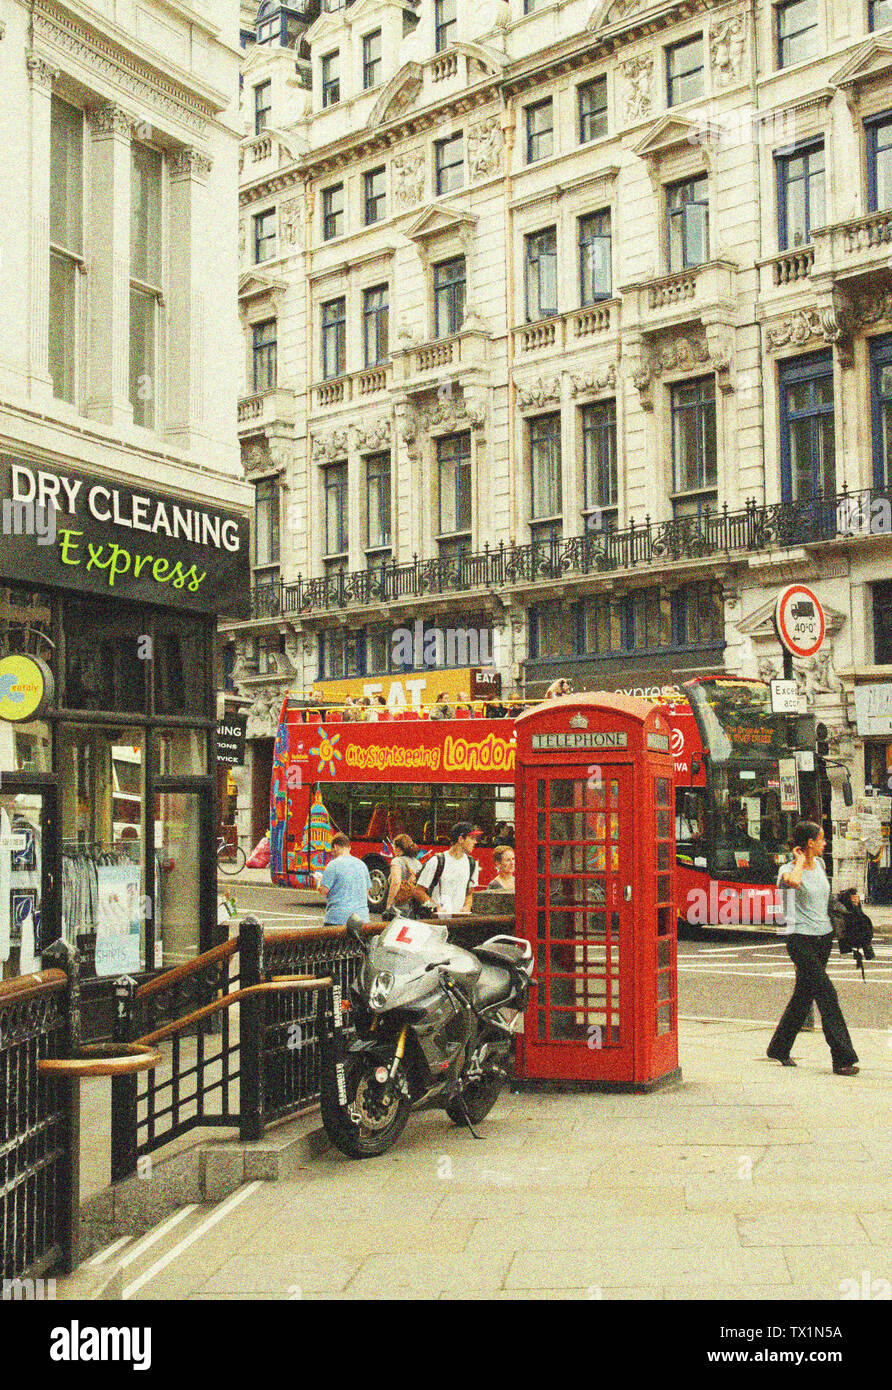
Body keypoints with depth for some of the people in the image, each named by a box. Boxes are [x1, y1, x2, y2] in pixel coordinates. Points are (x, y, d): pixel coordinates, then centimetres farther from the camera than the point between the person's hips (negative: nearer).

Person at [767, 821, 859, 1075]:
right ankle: (842, 1057, -12)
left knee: (804, 996, 12)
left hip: (824, 937, 8)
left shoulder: (819, 864, 12)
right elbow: (793, 882, -36)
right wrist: (800, 861, -20)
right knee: (826, 994, -14)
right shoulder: (788, 870, -11)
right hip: (800, 939, -8)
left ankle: (779, 1049, 25)